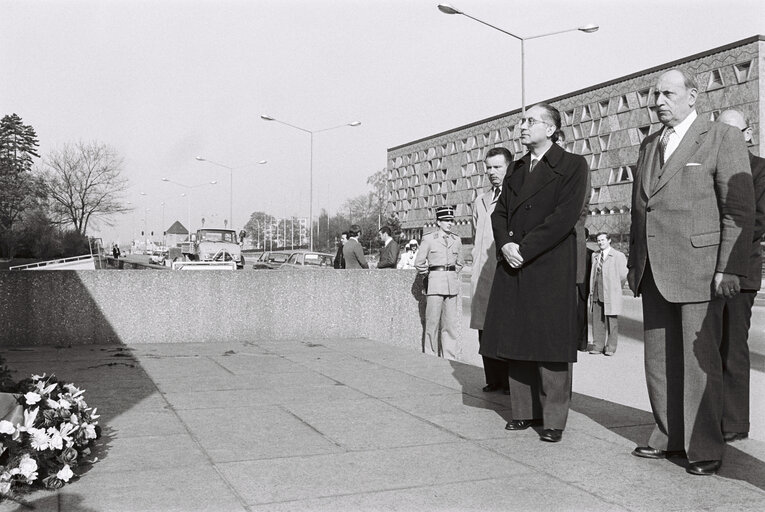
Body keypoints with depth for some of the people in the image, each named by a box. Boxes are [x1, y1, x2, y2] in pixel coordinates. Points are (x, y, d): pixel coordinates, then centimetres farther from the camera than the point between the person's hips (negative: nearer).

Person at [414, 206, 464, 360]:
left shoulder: (456, 240, 11)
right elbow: (419, 263, 2)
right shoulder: (429, 239, -1)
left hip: (452, 284, 4)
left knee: (450, 323, 4)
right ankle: (430, 357, 5)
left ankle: (450, 357, 10)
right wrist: (430, 275, 6)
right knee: (432, 322, -3)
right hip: (435, 283, -4)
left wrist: (453, 274, 15)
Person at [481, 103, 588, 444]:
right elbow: (500, 212, 13)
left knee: (550, 344, -3)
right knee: (515, 341, 7)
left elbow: (565, 216, -11)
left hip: (550, 267, -6)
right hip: (513, 266, 6)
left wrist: (524, 249, -14)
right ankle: (524, 411, 17)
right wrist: (505, 244, -7)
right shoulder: (517, 169, 19)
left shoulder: (572, 166, -1)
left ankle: (554, 419, 5)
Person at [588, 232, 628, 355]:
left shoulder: (618, 256, -2)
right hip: (597, 294, 4)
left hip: (611, 295, -4)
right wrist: (591, 291, 13)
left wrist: (615, 288, 6)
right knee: (597, 321, 4)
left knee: (611, 321, 0)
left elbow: (623, 276, 0)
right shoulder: (594, 255, 14)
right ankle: (597, 346, 11)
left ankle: (610, 348, 8)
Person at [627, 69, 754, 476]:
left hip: (698, 269, -6)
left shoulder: (722, 138, -1)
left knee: (699, 360, -3)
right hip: (653, 271, 6)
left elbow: (740, 210, -7)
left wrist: (729, 268, -13)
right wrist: (634, 262, 16)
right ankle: (668, 437, 21)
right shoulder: (648, 145, 18)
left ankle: (704, 448, 7)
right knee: (659, 358, 10)